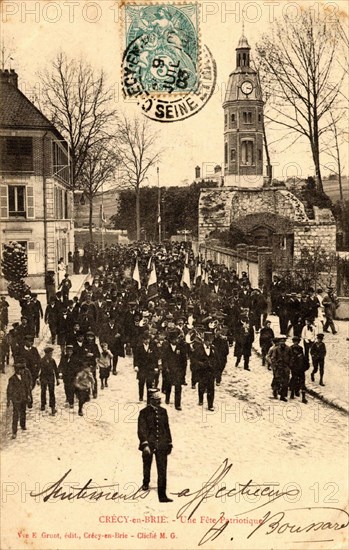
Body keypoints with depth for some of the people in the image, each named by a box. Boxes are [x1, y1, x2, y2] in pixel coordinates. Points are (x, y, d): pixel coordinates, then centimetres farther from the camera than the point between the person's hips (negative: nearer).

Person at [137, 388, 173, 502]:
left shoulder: (163, 411, 6)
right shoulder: (144, 412, -7)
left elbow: (167, 428, 12)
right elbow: (141, 430, -12)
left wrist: (169, 443, 12)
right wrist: (145, 444, -21)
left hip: (161, 445, 2)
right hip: (149, 444, -2)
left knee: (162, 471, -1)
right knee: (147, 466, 17)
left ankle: (162, 495, 6)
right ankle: (146, 483, 46)